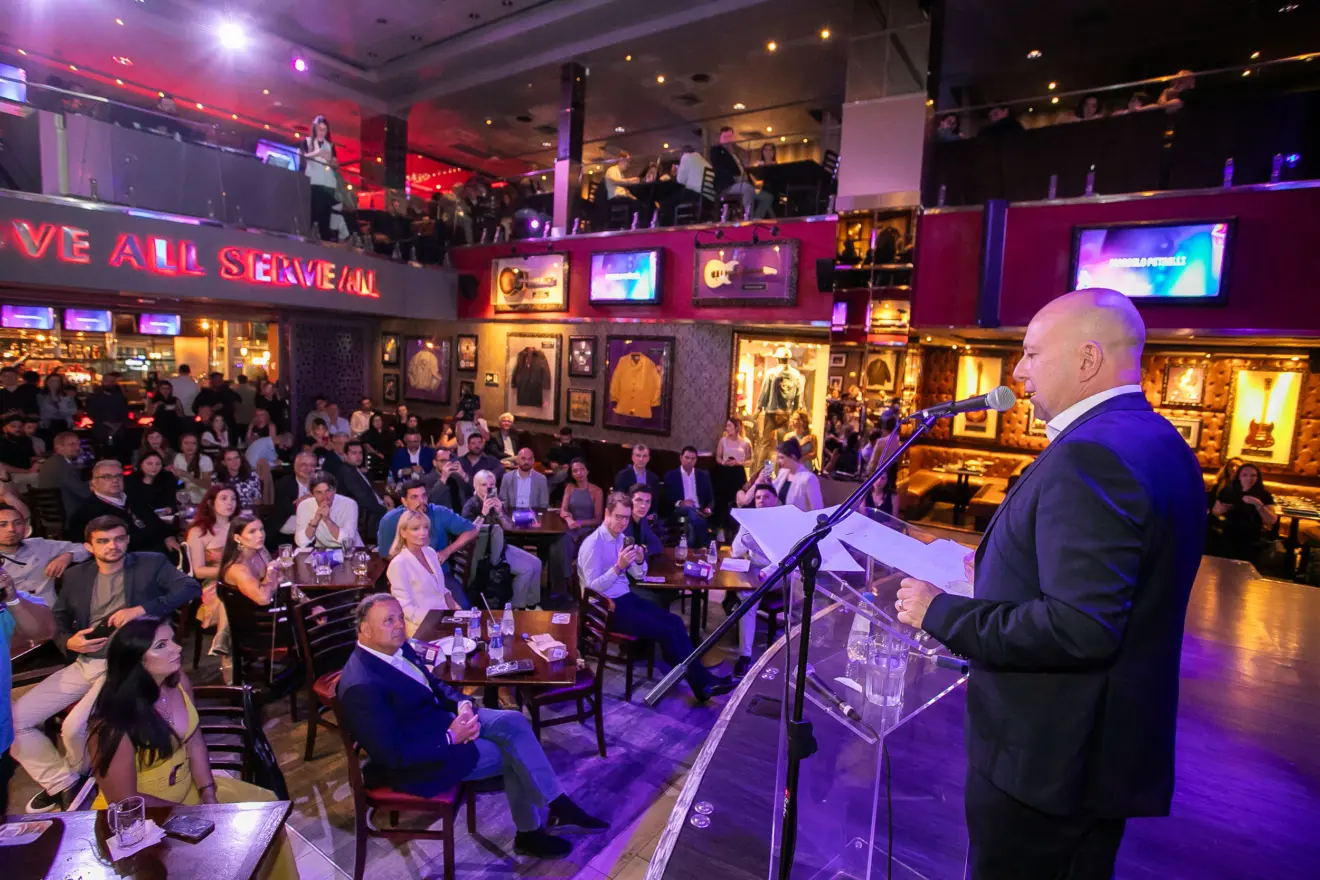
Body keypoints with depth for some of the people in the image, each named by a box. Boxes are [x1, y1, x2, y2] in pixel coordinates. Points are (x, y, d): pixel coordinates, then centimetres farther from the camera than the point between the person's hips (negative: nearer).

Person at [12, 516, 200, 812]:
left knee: (75, 727, -22)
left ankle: (76, 778, 14)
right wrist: (68, 641, -3)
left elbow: (191, 587, -13)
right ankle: (62, 783, 14)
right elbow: (59, 618, 20)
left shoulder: (151, 564, -3)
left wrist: (142, 608, -23)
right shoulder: (75, 575, 11)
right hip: (82, 664, 6)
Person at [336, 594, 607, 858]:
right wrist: (451, 738, -22)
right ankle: (529, 832, 13)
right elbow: (395, 756, -27)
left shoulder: (397, 647, -1)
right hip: (418, 758, -8)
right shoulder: (362, 686, -29)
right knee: (511, 753, -8)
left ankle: (556, 805, -1)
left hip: (442, 717, 8)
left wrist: (463, 704, -7)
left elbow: (433, 683, 12)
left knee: (513, 722, -8)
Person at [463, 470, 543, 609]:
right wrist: (483, 513, -32)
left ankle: (531, 602, 16)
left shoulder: (496, 500, 4)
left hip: (501, 547, 7)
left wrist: (499, 512, -14)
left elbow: (509, 527, 3)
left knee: (536, 563, 2)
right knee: (526, 569, -17)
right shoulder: (471, 506, -15)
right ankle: (517, 606, 1)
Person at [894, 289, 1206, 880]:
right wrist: (999, 575, 13)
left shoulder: (1090, 454, -25)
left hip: (1045, 756, -9)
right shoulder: (1157, 441, 7)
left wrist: (941, 611, -22)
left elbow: (1079, 628, -31)